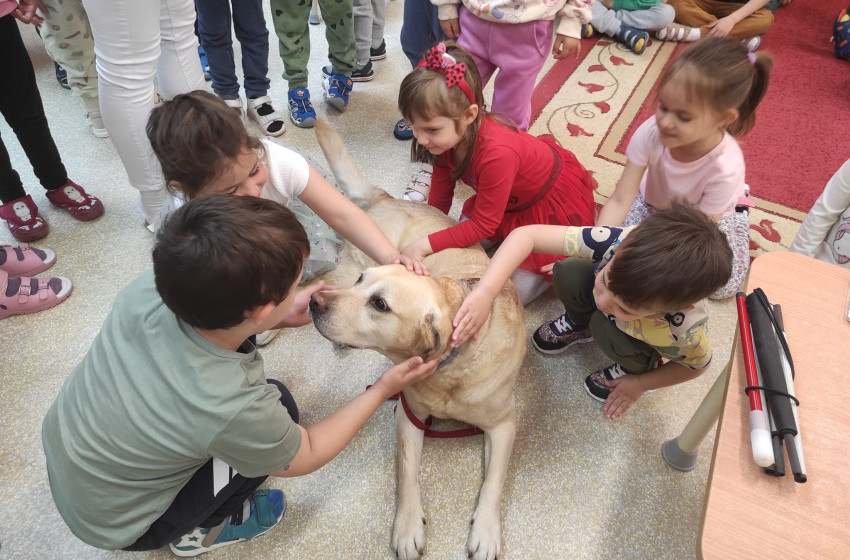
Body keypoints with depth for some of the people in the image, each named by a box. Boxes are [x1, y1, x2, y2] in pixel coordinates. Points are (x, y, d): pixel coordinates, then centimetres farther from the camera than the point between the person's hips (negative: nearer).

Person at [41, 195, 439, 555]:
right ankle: (196, 532, 11)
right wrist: (382, 390, -7)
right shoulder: (233, 409, -37)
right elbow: (304, 457, -13)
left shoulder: (148, 288, -25)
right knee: (278, 404, -9)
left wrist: (282, 317, -5)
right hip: (112, 523, -5)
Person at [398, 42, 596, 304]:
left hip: (558, 201, -7)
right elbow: (439, 201, -8)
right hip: (514, 198, 7)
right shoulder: (449, 136, -18)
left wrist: (425, 245, -38)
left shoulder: (497, 154, -42)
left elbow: (484, 225, -32)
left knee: (515, 291, -6)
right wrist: (422, 239, -13)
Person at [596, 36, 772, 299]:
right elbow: (620, 200, -32)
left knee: (723, 286, -10)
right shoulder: (650, 133, -36)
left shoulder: (726, 167, -38)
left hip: (715, 213, 0)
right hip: (655, 200, 1)